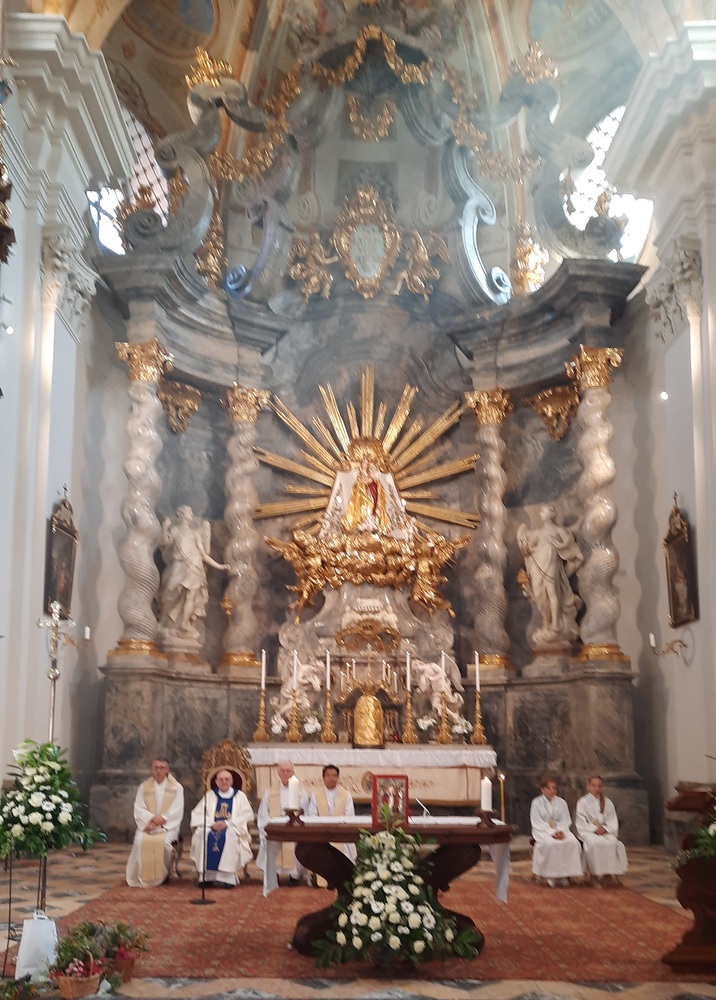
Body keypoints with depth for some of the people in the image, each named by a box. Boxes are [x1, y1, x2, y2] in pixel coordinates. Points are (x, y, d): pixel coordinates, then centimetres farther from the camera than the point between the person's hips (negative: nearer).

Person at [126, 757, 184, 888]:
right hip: (147, 825, 2)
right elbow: (138, 809, 3)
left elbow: (176, 812, -3)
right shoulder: (144, 787, 11)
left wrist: (160, 821, -15)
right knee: (140, 841, -30)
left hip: (168, 826, -2)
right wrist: (153, 818, -16)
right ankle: (143, 878, -18)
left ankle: (162, 876, -13)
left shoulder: (176, 788, 5)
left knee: (163, 841, -33)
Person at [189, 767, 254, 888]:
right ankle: (207, 875, -31)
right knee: (201, 834, -32)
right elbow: (197, 814, 6)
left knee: (230, 835, -37)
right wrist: (211, 824, -13)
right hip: (211, 828, 2)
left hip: (232, 829, -2)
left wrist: (227, 823, -14)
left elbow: (247, 815, 0)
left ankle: (226, 876, -38)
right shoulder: (209, 795, 17)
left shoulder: (239, 796, 13)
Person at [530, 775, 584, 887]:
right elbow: (537, 823, -5)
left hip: (560, 830, 3)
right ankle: (551, 876, -25)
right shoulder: (537, 803, 2)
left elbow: (566, 821, 9)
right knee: (550, 843, -37)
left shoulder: (561, 803, 13)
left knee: (573, 842, -28)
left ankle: (567, 873, -22)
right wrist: (552, 832, -19)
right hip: (543, 831, -3)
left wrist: (560, 831, -14)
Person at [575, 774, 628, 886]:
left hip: (606, 832, 3)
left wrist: (605, 829, -11)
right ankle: (599, 874, -29)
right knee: (596, 843, -36)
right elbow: (580, 823, -2)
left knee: (614, 842, -30)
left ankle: (612, 873, -29)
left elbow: (613, 822, 9)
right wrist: (595, 829, -16)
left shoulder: (608, 803, 15)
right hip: (588, 832, -3)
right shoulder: (583, 802, 5)